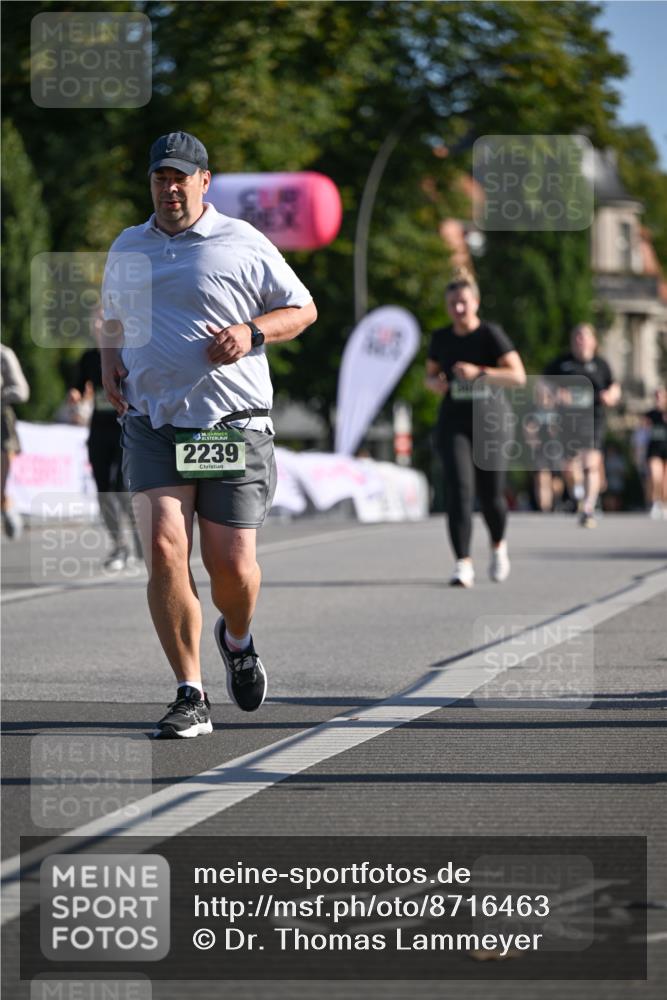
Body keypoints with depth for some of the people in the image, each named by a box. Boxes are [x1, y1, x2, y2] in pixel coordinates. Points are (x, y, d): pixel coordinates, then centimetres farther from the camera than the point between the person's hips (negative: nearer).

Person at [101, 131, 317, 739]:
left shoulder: (243, 244, 1)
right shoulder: (126, 249, 14)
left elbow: (303, 309, 8)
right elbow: (113, 317, 32)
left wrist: (252, 331, -10)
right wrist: (110, 360, 11)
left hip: (234, 427, -2)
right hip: (153, 424, 2)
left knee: (231, 563, -3)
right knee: (164, 550, -15)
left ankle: (237, 640, 34)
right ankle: (191, 697, -10)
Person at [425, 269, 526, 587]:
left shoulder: (491, 334, -7)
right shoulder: (441, 338, 5)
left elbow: (518, 376, -14)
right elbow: (430, 375, 19)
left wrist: (479, 372, -25)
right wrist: (434, 382, -5)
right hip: (453, 423, 2)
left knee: (491, 496, 4)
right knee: (459, 489, -15)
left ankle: (498, 546, 36)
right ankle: (463, 564, -17)